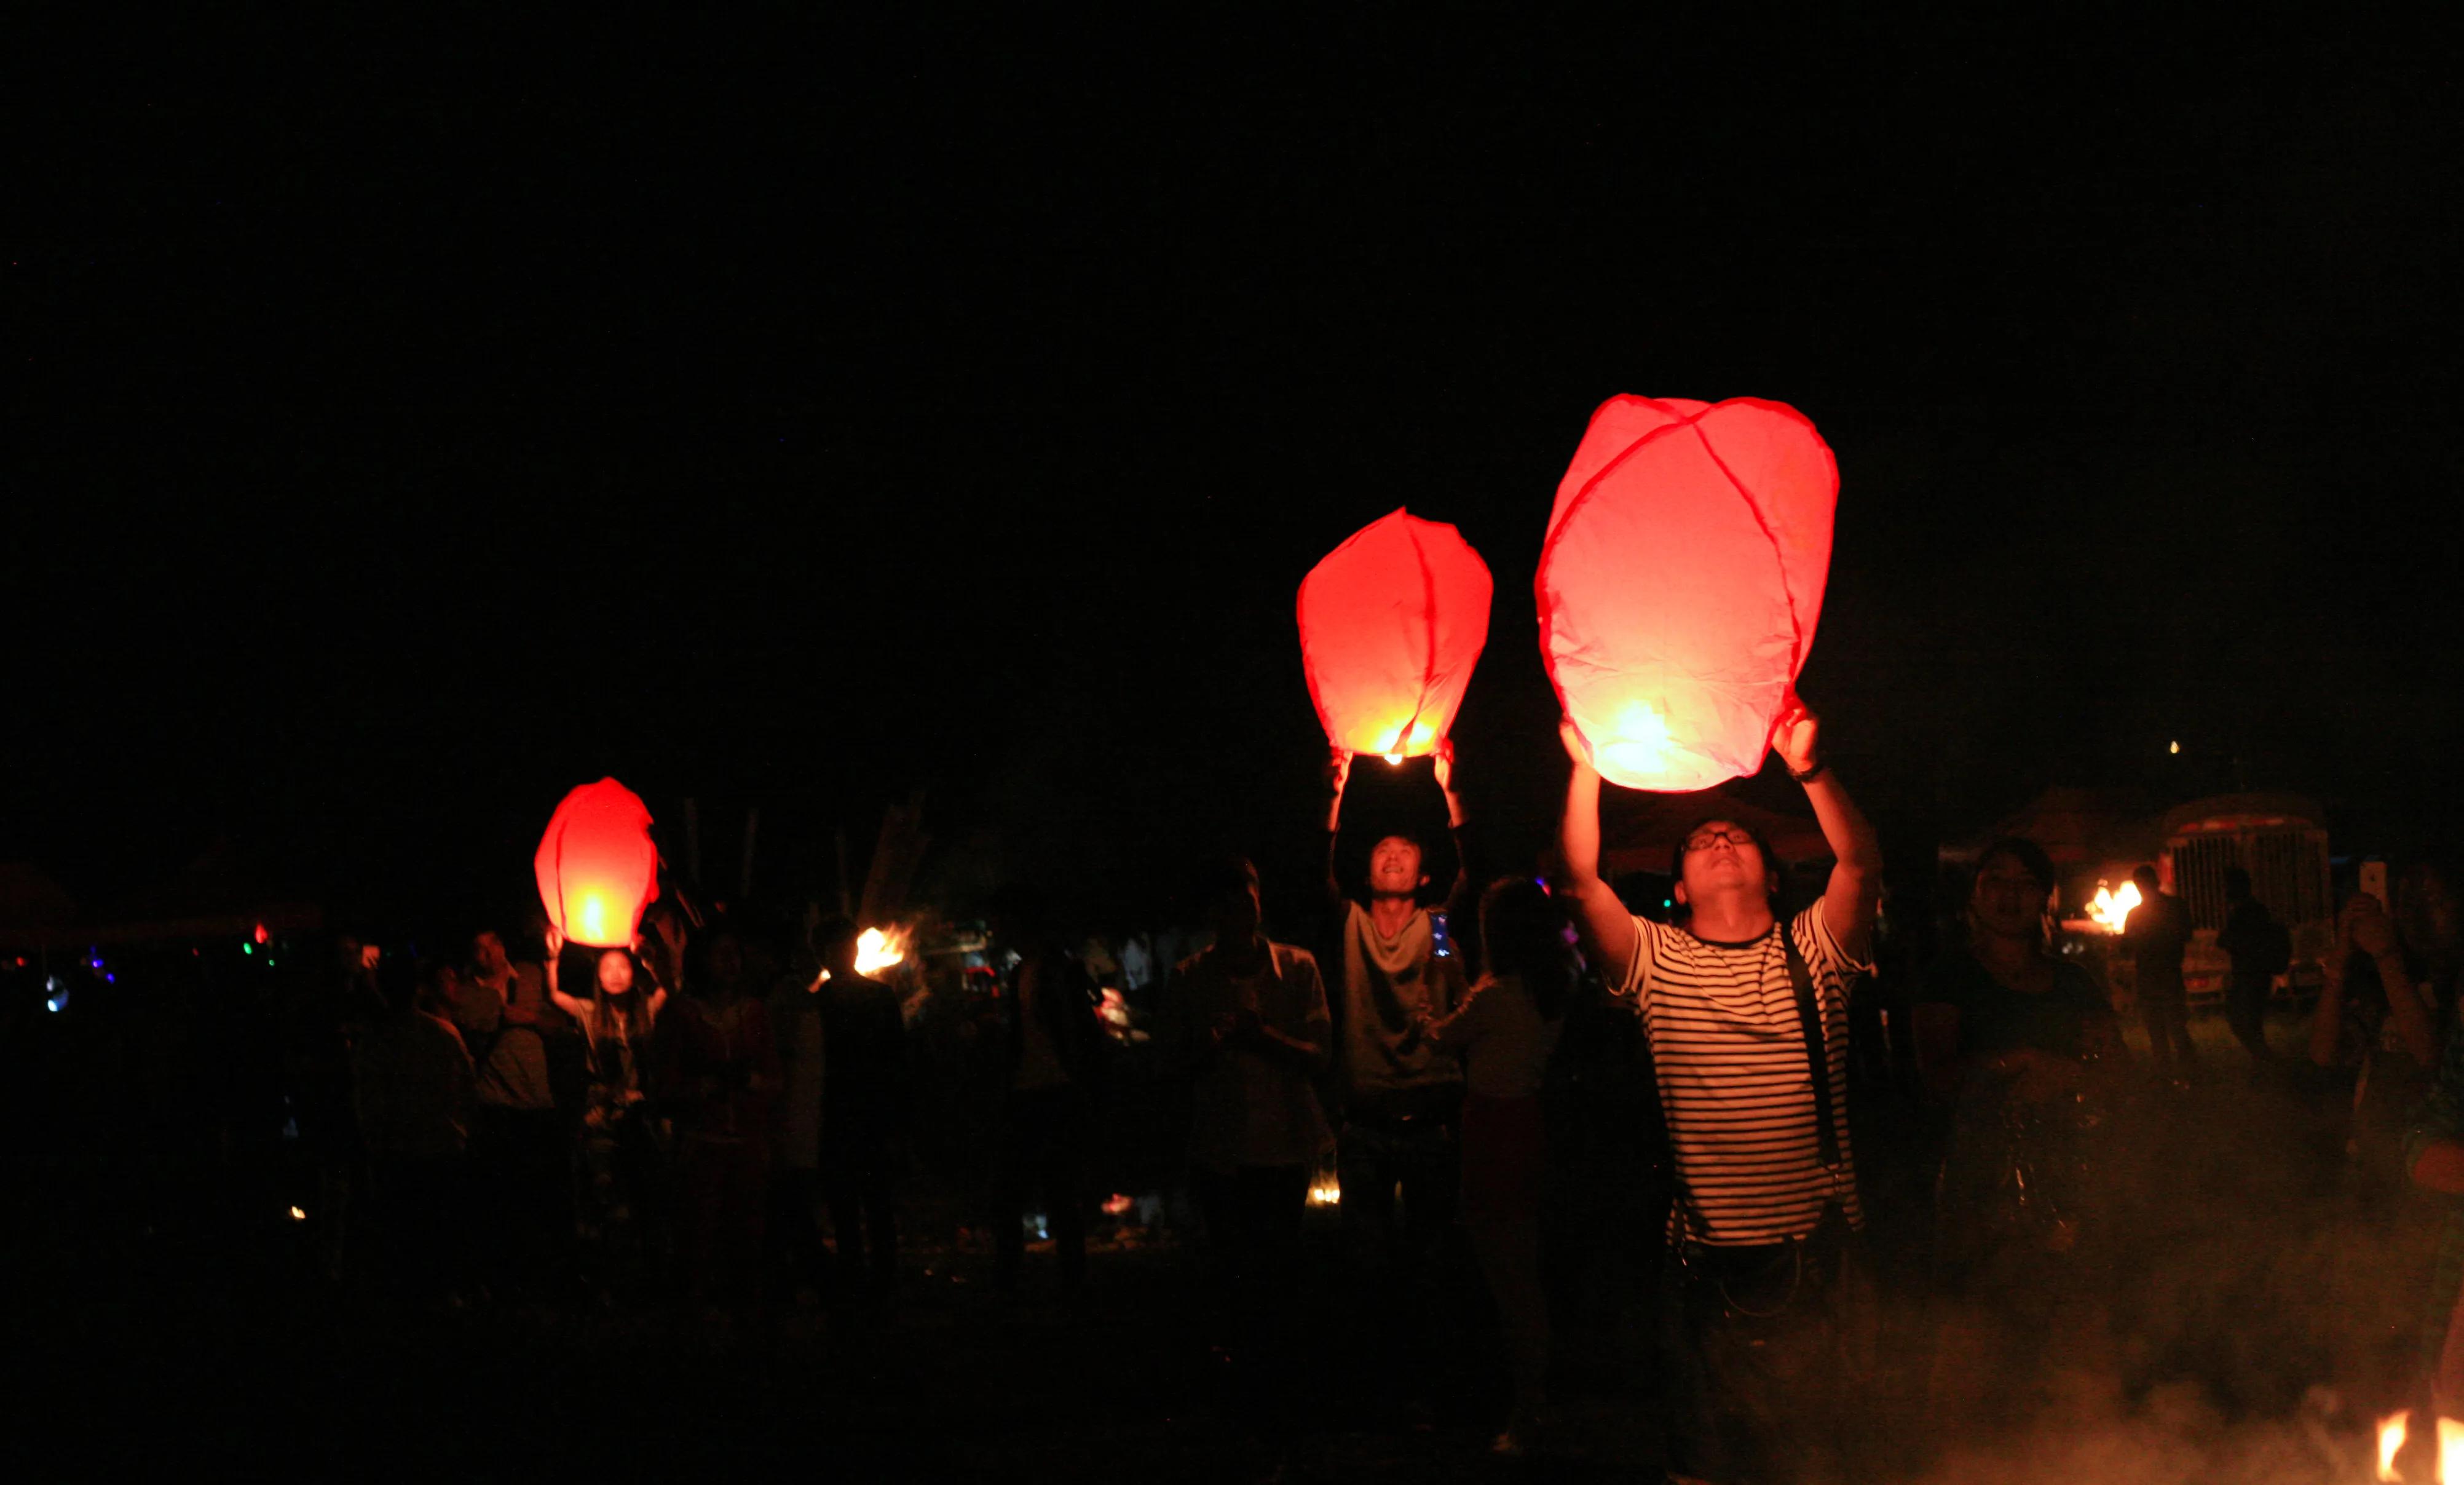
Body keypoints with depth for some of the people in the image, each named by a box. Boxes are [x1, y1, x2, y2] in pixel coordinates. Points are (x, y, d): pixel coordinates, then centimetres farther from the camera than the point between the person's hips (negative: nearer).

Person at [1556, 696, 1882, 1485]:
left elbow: (1861, 863, -10)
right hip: (1709, 1262, 0)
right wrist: (1587, 771, -18)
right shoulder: (1657, 960, 6)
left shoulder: (1812, 950, 6)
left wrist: (1809, 772, -25)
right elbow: (1582, 881, -7)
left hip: (1818, 1250, 0)